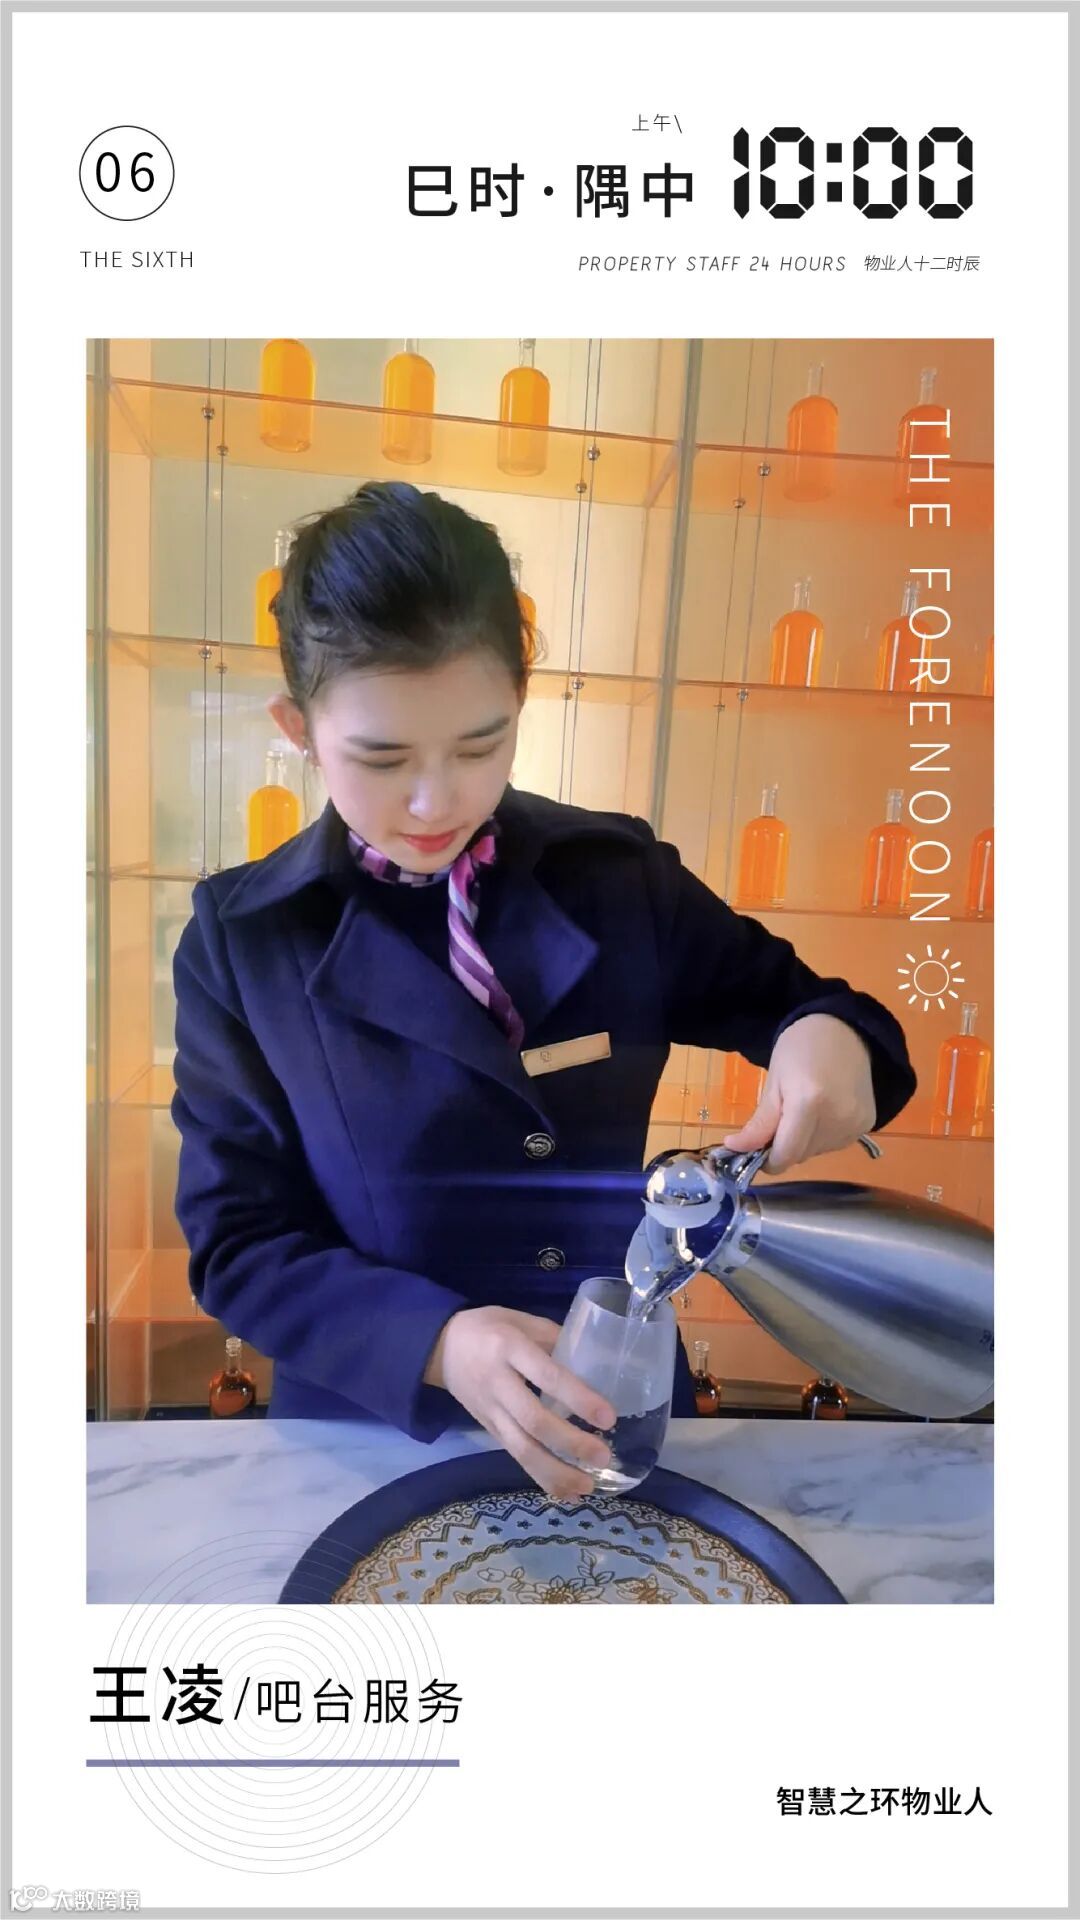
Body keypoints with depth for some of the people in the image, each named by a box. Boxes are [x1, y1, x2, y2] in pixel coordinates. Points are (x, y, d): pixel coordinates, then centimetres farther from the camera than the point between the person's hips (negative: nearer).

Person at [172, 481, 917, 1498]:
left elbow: (781, 995, 6)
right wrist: (438, 1343, -24)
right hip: (377, 1432, -2)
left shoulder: (618, 878, -5)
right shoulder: (242, 942, -9)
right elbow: (238, 1241, -8)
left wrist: (829, 1036, -17)